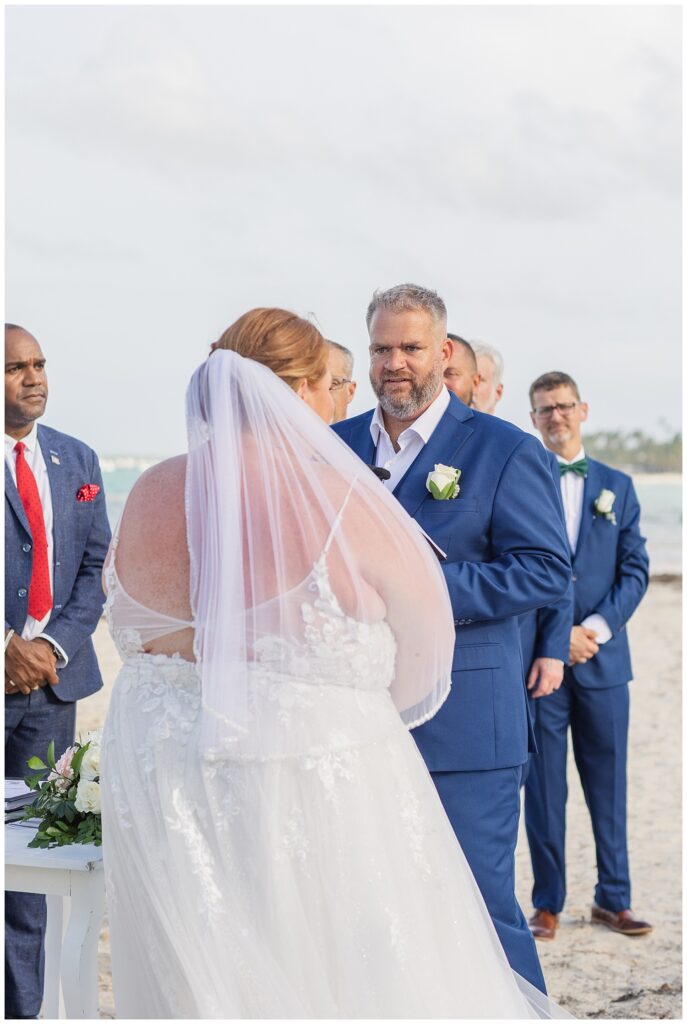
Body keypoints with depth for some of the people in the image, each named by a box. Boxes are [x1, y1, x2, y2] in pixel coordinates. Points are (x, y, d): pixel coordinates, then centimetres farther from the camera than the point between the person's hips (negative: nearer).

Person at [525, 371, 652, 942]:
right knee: (543, 787, 2)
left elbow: (635, 570, 5)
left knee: (609, 783, 8)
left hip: (603, 657, 2)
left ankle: (613, 899, 18)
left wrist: (596, 628, -9)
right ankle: (547, 903, 12)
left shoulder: (616, 486, 10)